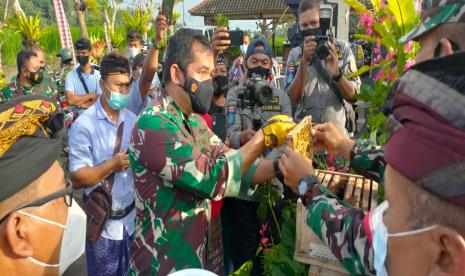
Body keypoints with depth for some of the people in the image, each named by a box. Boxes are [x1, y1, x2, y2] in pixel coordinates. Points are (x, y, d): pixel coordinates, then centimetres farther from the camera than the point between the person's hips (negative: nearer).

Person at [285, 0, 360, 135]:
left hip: (337, 130, 0)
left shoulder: (342, 48, -1)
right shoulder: (295, 54, -1)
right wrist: (304, 61, -19)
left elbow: (353, 96, -5)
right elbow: (295, 98, -11)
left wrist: (337, 73, -22)